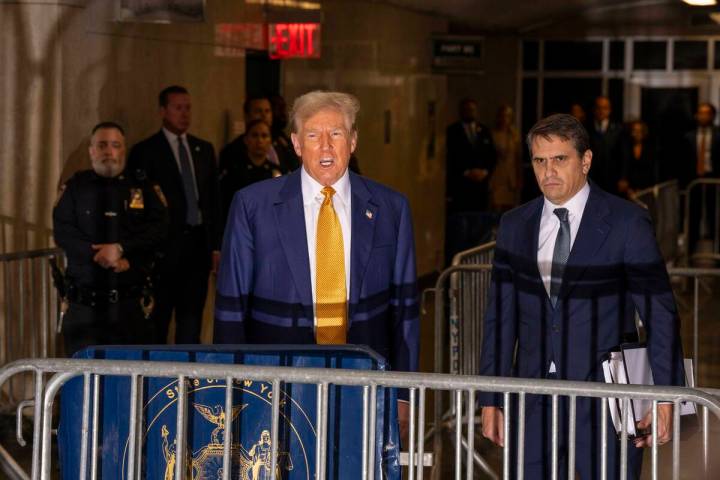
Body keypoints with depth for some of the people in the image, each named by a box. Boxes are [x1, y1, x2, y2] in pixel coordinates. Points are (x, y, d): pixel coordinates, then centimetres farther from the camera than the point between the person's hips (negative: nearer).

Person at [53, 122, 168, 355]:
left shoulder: (142, 186, 10)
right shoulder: (75, 187, 10)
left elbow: (158, 228, -2)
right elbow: (63, 232, -1)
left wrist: (121, 249, -14)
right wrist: (103, 256, -12)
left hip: (130, 300, 0)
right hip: (85, 303, 0)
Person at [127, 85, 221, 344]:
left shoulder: (204, 149, 13)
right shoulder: (145, 151, -3)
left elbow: (214, 199, 14)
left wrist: (216, 245, 9)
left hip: (198, 244, 4)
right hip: (165, 245, -4)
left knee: (191, 316, 8)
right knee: (158, 318, 2)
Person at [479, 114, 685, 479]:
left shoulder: (627, 223, -4)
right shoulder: (514, 226, 8)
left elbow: (660, 315, -4)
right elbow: (501, 316, 11)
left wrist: (665, 396, -10)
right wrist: (491, 400, 8)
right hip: (534, 404, 4)